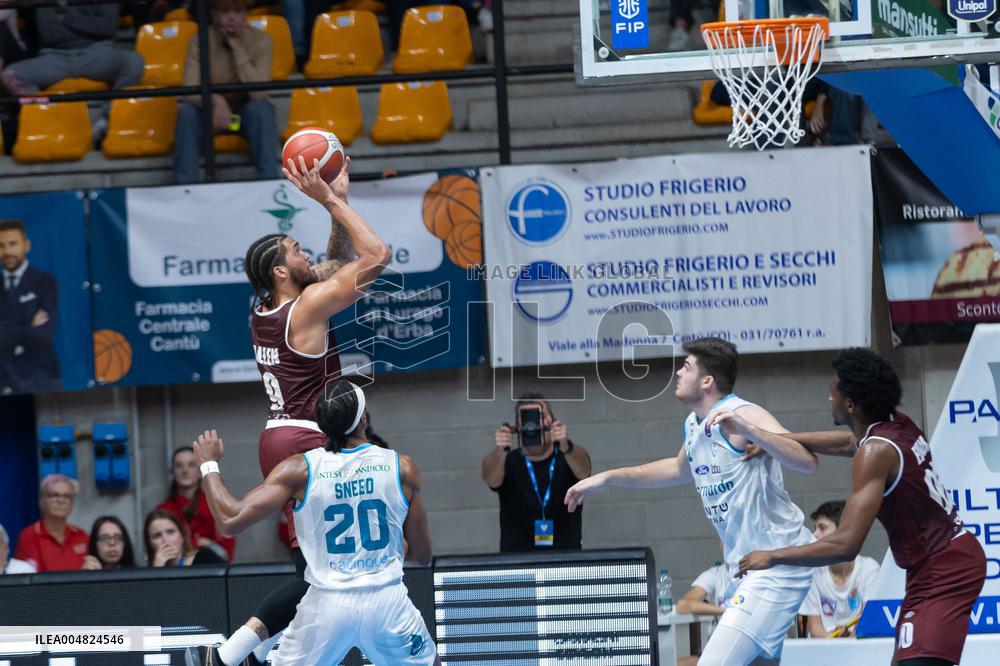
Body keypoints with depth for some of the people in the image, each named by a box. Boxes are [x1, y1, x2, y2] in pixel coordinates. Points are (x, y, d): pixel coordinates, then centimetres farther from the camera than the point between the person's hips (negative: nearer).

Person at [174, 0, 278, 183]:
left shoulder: (260, 40, -15)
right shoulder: (201, 41, -14)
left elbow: (258, 93, -27)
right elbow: (189, 91, -22)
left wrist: (237, 48, -28)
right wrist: (215, 101, -44)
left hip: (247, 113, 0)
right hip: (211, 112, 0)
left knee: (261, 108, -34)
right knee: (187, 111, -31)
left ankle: (269, 182, -32)